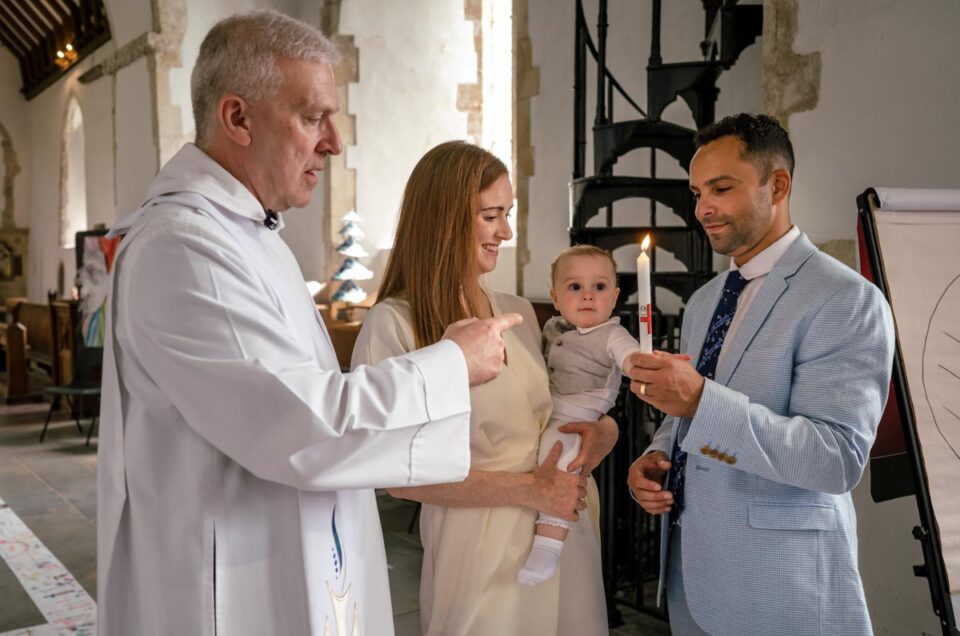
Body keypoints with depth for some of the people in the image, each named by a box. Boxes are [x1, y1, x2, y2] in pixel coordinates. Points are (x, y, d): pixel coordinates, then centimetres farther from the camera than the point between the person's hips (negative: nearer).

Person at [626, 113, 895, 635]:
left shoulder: (847, 300, -14)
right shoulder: (703, 301, 10)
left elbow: (837, 459, -23)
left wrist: (700, 399, -32)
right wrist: (655, 457, -4)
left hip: (780, 590, -6)